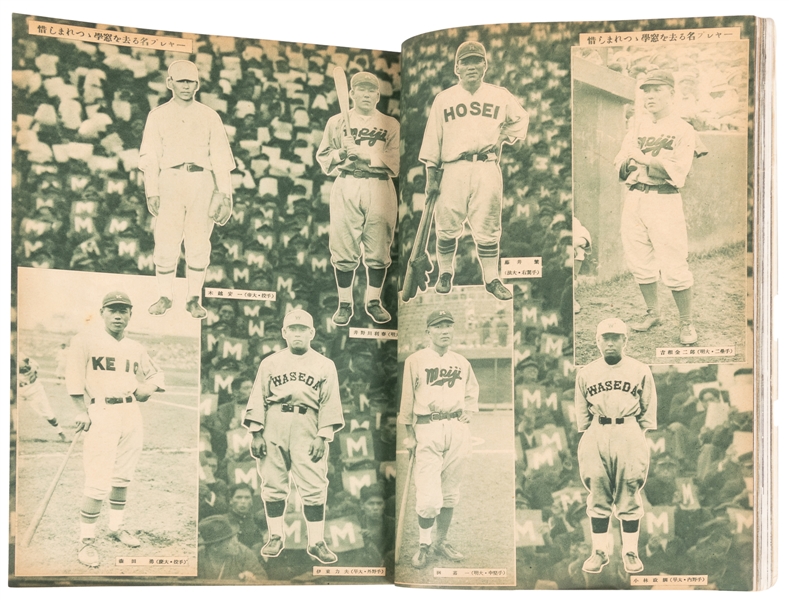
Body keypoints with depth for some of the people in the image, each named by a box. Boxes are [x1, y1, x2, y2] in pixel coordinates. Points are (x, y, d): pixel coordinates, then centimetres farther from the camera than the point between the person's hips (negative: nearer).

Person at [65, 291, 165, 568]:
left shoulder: (136, 348, 13)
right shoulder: (85, 340, -3)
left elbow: (156, 374, 24)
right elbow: (74, 377, -9)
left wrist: (148, 387, 2)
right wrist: (81, 410, -17)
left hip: (131, 415, 6)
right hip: (101, 413, -6)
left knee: (122, 478, 13)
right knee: (98, 483, -11)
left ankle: (116, 527, 29)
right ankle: (87, 541, -2)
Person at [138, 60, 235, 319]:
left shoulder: (209, 117, 12)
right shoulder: (157, 116, 11)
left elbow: (220, 156, 8)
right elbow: (150, 155, 7)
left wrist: (224, 192, -1)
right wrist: (151, 192, -3)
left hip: (201, 182, 0)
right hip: (170, 180, 0)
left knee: (199, 244, 0)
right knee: (165, 242, -5)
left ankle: (194, 298, 7)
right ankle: (164, 296, 6)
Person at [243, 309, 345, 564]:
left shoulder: (325, 366, 9)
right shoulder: (269, 363, 11)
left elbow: (329, 403, 4)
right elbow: (258, 399, 8)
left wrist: (322, 436, -6)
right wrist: (256, 433, -1)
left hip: (307, 428, -1)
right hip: (274, 426, 1)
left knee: (314, 487, -6)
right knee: (273, 484, 4)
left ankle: (316, 541, 2)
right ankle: (275, 537, 17)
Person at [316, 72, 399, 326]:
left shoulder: (390, 124, 10)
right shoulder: (336, 122, 13)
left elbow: (394, 162, -1)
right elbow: (323, 158, 10)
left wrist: (364, 154, -11)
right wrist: (342, 154, -9)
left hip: (379, 189, 0)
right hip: (346, 188, 0)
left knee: (379, 247, 1)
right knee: (343, 248, -2)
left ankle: (374, 301, 15)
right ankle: (345, 304, 7)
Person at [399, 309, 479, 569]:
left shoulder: (462, 363, 12)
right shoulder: (415, 361, 0)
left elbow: (472, 391, 26)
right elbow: (407, 399, 1)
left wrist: (469, 411, 8)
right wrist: (409, 433, -1)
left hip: (457, 428, 4)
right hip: (427, 428, -4)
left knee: (451, 491, 9)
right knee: (429, 496, -10)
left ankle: (441, 541, 22)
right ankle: (423, 545, 7)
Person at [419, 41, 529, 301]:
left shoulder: (500, 96, 11)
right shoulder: (444, 99, 9)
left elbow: (521, 118, 26)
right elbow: (432, 139, 8)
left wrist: (505, 135, 7)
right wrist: (431, 176, 3)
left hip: (487, 169, 0)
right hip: (453, 169, 0)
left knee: (488, 228, -3)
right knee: (447, 227, 1)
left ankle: (492, 278, 6)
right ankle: (445, 274, 19)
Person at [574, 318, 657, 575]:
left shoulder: (640, 371, 4)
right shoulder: (585, 373, 9)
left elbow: (648, 409, 7)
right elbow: (581, 412, 13)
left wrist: (641, 438, 1)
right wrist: (586, 439, 6)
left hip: (629, 435, -2)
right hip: (596, 436, 2)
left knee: (629, 495, 0)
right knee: (597, 496, 2)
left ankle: (630, 551, 8)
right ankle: (599, 551, 9)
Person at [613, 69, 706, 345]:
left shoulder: (683, 130, 0)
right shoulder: (638, 128, 18)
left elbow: (677, 170, -14)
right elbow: (620, 164, 9)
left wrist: (643, 157, -9)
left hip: (664, 200, -6)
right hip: (633, 198, 6)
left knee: (674, 267, -9)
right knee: (639, 263, 8)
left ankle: (686, 323, 4)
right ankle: (653, 313, 25)